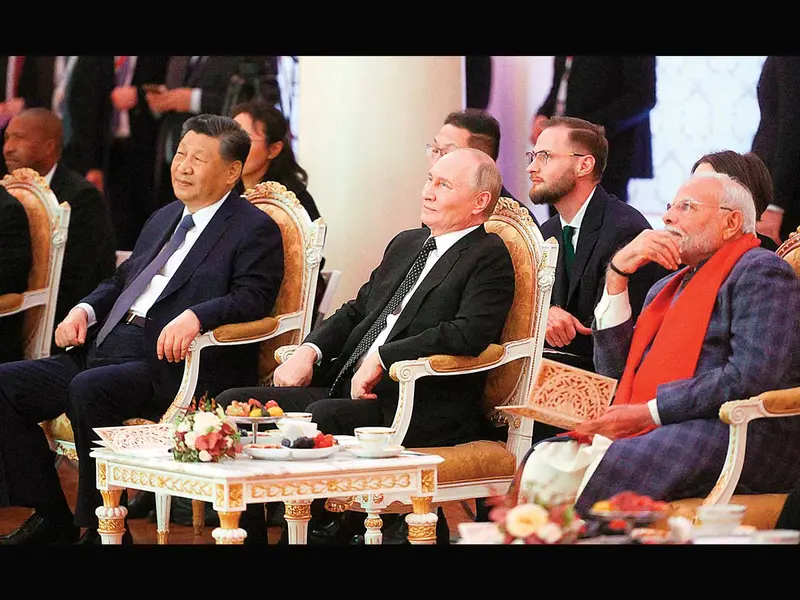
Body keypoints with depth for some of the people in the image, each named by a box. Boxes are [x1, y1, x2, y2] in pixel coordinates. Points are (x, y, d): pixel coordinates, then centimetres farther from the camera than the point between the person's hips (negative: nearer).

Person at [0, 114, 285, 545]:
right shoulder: (164, 218, 26)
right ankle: (51, 517, -2)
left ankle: (102, 527, -20)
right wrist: (86, 310, 9)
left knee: (88, 390, -35)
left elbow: (253, 298, -13)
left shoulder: (256, 230, 1)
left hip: (168, 364, -8)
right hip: (105, 349, 8)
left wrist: (195, 316, -30)